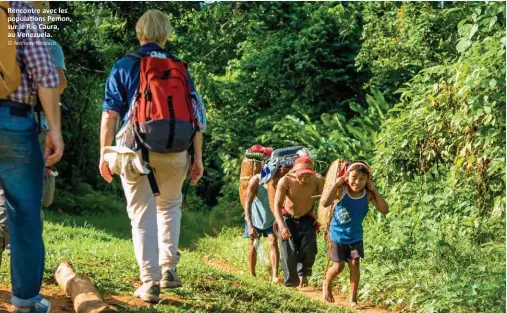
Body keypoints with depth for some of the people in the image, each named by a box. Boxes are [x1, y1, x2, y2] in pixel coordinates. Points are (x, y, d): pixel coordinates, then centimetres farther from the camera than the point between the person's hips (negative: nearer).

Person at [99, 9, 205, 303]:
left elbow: (110, 114, -1)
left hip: (136, 150, -1)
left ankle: (150, 283, 1)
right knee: (169, 206, 23)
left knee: (142, 215, 5)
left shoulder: (124, 67, 5)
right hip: (175, 152, 2)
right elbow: (195, 114, 5)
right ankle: (169, 269, 17)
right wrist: (198, 156, 8)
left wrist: (105, 153, 3)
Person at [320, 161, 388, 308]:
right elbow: (324, 203, -37)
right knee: (338, 266, 2)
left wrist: (374, 190, -24)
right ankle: (327, 284, 34)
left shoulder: (368, 195, -14)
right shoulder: (341, 191, -21)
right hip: (338, 235, -2)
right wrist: (336, 184, -32)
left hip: (355, 236, 2)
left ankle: (353, 298, 11)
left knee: (354, 264, -3)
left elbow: (384, 210, -22)